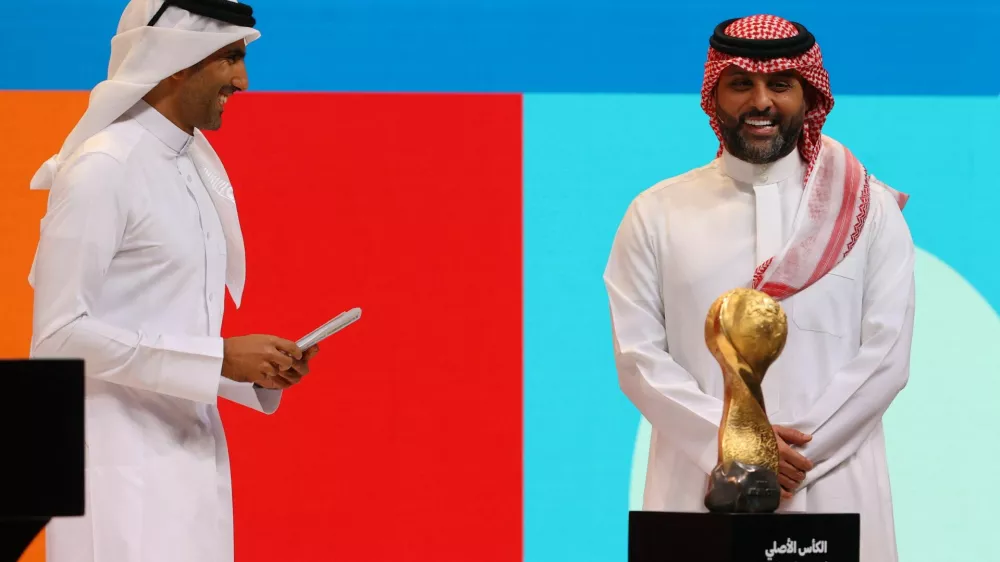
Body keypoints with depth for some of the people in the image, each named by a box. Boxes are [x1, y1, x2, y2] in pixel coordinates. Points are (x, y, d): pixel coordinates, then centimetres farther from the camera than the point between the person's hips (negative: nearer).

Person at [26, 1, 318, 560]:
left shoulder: (199, 167, 14)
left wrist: (257, 367, 1)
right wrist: (221, 358, -16)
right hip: (120, 468, -8)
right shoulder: (103, 169, -12)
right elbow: (60, 334, -16)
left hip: (195, 463, 8)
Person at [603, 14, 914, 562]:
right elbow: (638, 357, 0)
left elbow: (885, 356, -2)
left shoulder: (870, 209, 5)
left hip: (834, 495, 0)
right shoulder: (657, 214, 6)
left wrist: (797, 454, -12)